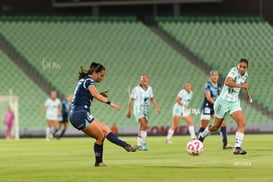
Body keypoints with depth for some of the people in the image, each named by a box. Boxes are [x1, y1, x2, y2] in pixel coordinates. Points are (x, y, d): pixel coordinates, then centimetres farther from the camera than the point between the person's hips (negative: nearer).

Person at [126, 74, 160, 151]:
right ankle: (143, 143, -18)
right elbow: (131, 100, -5)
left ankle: (139, 145, 18)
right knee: (144, 125, -22)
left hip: (146, 111, 6)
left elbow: (152, 99, 18)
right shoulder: (136, 89, -8)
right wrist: (129, 111, -6)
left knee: (142, 128, 9)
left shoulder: (149, 89, 6)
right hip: (138, 110, -6)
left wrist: (157, 107, 6)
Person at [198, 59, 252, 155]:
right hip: (224, 101, -5)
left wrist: (247, 93, 29)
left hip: (234, 103, 5)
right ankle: (202, 135, 42)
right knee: (215, 126, 11)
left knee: (242, 123, -18)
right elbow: (227, 82, -41)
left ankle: (237, 148, -19)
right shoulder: (234, 70, -21)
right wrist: (241, 86, -41)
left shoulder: (245, 74, 1)